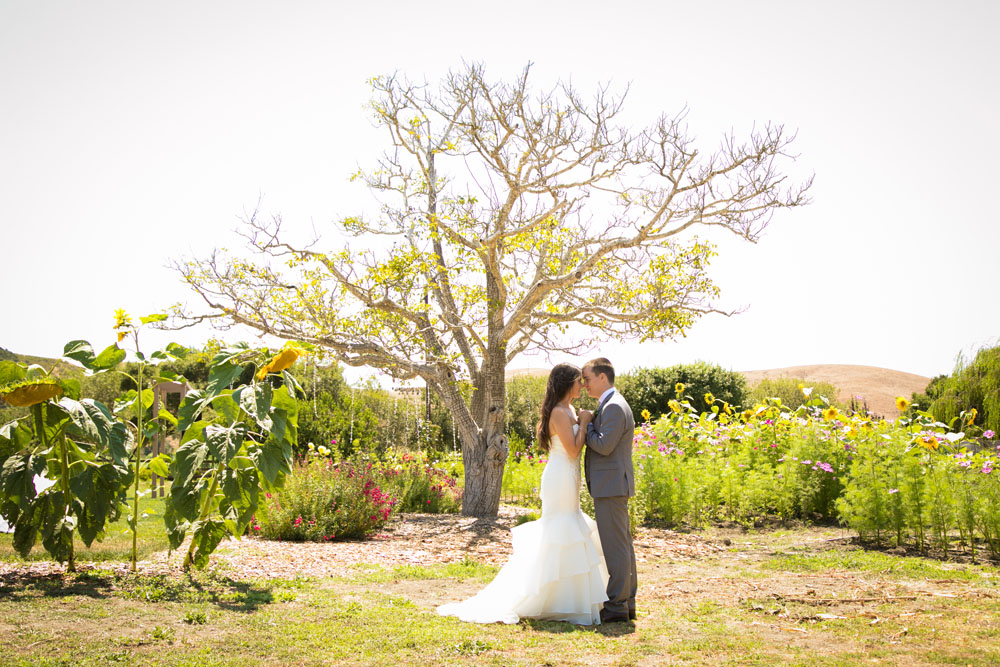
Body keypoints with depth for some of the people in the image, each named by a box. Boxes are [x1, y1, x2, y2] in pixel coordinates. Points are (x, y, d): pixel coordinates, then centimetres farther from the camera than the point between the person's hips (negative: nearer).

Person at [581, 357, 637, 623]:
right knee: (622, 544, 13)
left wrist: (586, 425, -8)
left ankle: (616, 606, -2)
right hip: (614, 485, 11)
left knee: (614, 546, -6)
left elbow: (604, 445, -22)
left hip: (611, 486, -11)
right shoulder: (611, 405, 18)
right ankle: (627, 603, 19)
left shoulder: (614, 406, -15)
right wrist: (589, 422, 5)